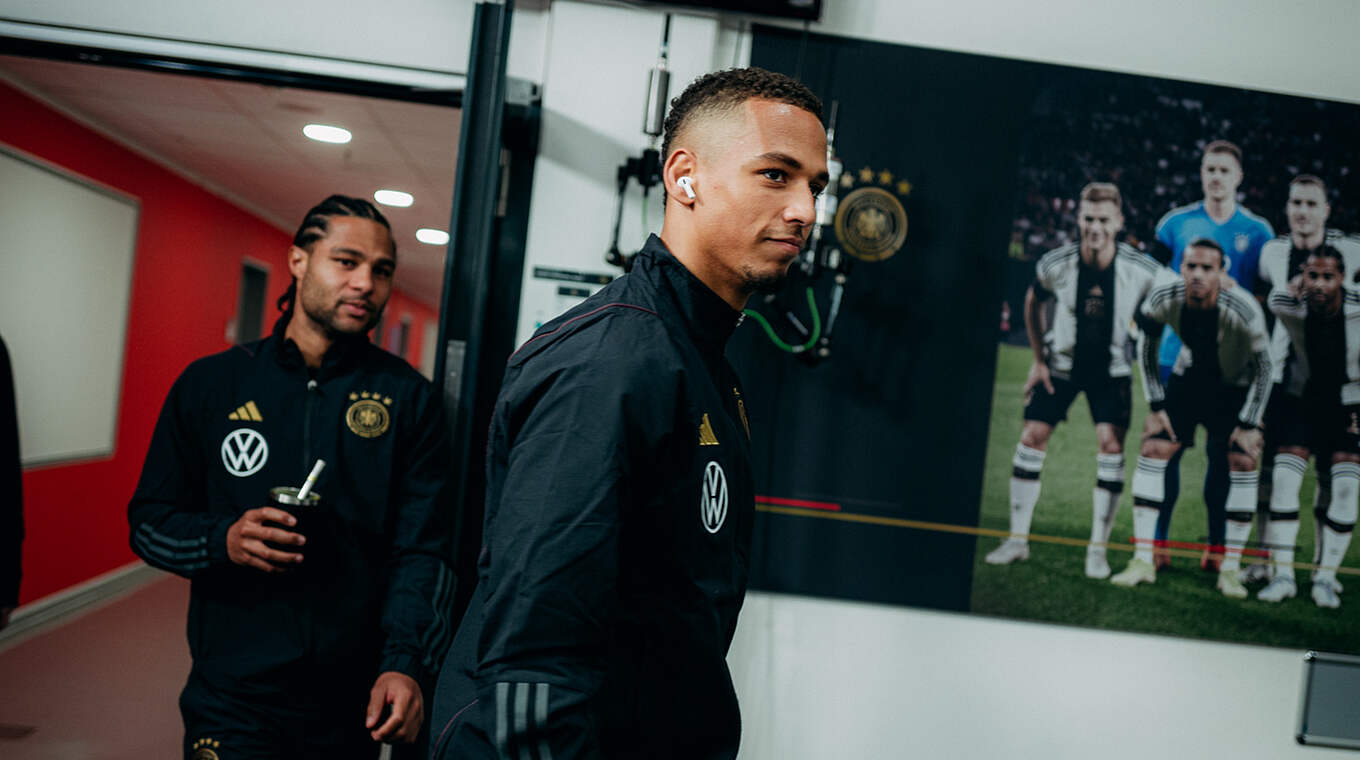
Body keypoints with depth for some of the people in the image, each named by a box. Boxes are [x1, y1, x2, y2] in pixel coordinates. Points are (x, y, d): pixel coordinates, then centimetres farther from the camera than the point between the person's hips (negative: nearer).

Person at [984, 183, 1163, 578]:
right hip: (1060, 363, 1)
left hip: (1110, 369, -1)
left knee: (1111, 442, -13)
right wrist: (1038, 360, 3)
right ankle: (1018, 539, 8)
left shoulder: (1141, 270, -19)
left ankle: (1098, 548, -1)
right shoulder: (1055, 264, -17)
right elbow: (1033, 303, 3)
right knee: (1032, 436, -4)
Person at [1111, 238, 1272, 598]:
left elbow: (1264, 369, -14)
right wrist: (1156, 406, -5)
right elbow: (1145, 347, -4)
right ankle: (1143, 561, -5)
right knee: (1154, 450, -10)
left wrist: (1249, 425, -14)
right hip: (1187, 378, 2)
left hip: (1235, 388, -2)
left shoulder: (1244, 309, -29)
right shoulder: (1163, 299, -22)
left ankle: (1230, 569, -1)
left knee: (1242, 462, -12)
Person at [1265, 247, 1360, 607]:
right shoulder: (1291, 308, -20)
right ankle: (1283, 574, -5)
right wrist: (1297, 282, -16)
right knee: (1284, 479, -12)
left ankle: (1326, 577, 1)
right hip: (1301, 400, 1)